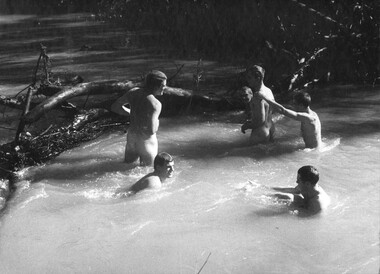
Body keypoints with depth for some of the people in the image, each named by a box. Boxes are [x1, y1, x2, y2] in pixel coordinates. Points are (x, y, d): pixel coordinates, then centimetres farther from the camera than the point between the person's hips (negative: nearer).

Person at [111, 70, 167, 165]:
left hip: (131, 136, 6)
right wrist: (157, 122, -9)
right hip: (146, 141, -6)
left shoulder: (133, 92, -8)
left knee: (127, 164, 26)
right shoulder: (155, 104, -29)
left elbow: (114, 107, 1)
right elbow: (152, 131, -32)